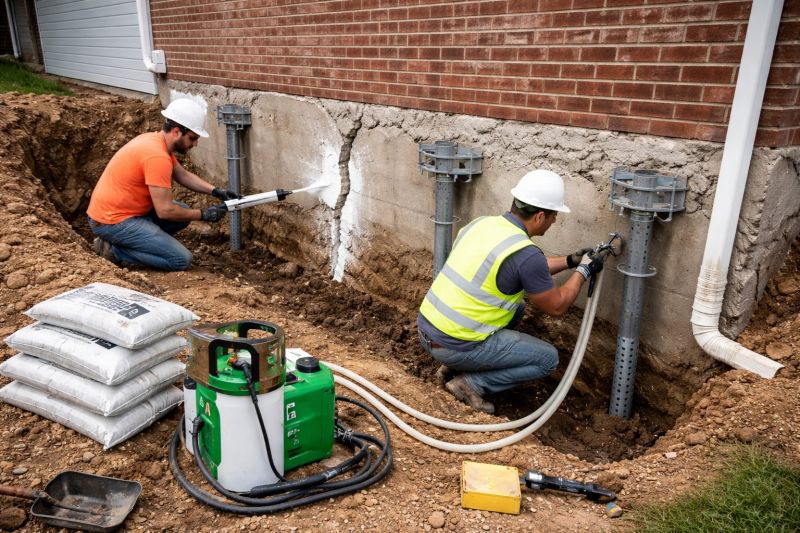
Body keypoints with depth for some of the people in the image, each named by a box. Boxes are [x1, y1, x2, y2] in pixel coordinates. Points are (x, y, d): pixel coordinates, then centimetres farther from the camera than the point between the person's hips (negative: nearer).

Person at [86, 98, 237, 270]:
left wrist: (215, 191, 5)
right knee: (182, 259, -13)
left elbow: (184, 175, 18)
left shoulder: (156, 140, 6)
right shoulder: (157, 156, -24)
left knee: (183, 212, 15)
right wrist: (203, 214, -11)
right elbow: (165, 211, -24)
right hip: (112, 221, -10)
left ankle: (123, 241, 11)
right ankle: (115, 250, -5)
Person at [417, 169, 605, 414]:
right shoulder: (526, 253, -19)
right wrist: (583, 270, 10)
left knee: (517, 306, 26)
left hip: (426, 327, 8)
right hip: (455, 345, -8)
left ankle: (453, 367, 19)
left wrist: (569, 261, 22)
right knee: (548, 358, 7)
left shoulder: (481, 223, 5)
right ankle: (471, 383, 0)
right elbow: (556, 306, -4)